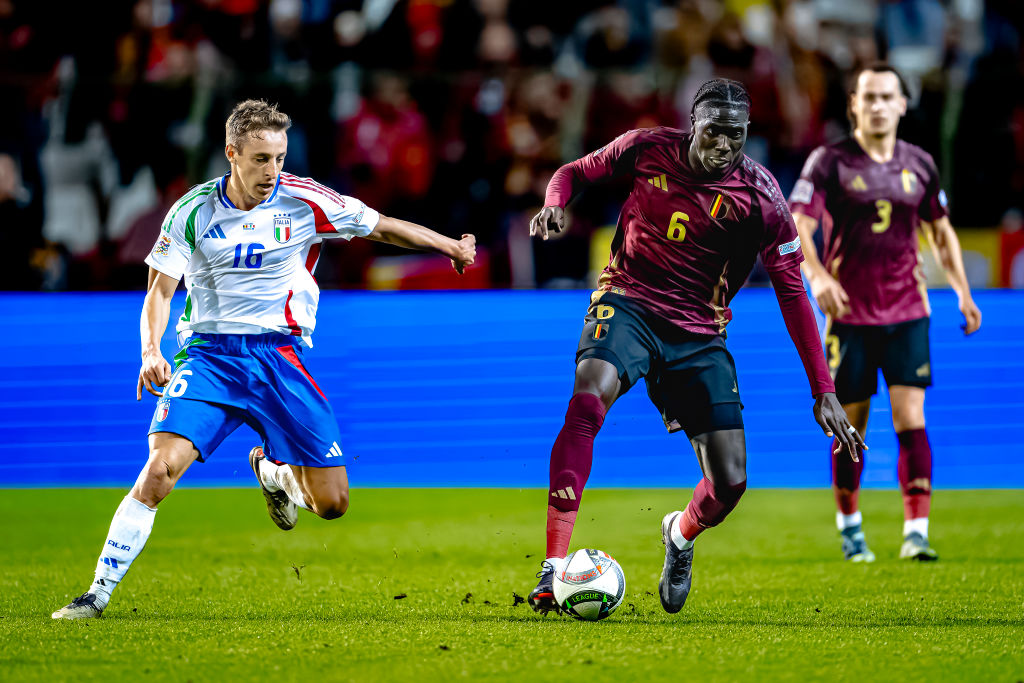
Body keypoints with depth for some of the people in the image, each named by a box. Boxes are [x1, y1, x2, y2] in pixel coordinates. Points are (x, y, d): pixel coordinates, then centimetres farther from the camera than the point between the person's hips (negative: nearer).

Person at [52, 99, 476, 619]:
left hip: (279, 354, 1)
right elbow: (160, 290, -1)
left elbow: (383, 227, 8)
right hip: (208, 354, -1)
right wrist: (152, 351, -18)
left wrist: (451, 246, 2)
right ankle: (100, 592, -13)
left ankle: (272, 470, 34)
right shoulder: (193, 211, -4)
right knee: (160, 468, -24)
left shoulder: (302, 200, -5)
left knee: (332, 504, -2)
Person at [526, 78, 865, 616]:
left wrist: (823, 392, -8)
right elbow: (576, 172, 10)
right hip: (627, 304, -1)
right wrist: (555, 206, -15)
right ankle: (554, 567, -35)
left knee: (730, 482, -8)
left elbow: (792, 293, -5)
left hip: (699, 334, 1)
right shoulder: (648, 149, -7)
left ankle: (681, 535, 32)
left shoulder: (761, 197, -10)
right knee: (587, 400, -34)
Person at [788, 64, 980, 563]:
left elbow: (940, 229, 21)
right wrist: (818, 276, -29)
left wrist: (963, 292, 15)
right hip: (849, 312, -2)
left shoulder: (919, 164, 8)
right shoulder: (830, 161, -4)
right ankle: (848, 524, 24)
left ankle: (916, 532, -12)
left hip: (907, 311, 2)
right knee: (850, 426, 4)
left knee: (911, 418, -10)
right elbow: (797, 226, -11)